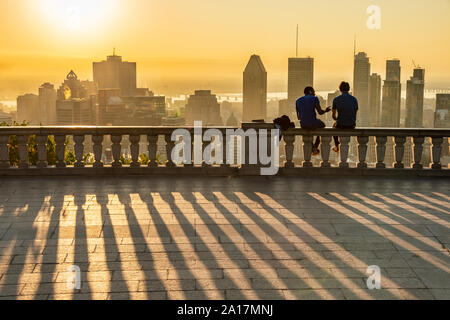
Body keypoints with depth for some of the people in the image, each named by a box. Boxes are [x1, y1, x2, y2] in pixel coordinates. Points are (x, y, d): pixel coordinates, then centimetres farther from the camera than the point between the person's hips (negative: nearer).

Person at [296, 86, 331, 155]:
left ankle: (312, 147, 42)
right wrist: (326, 110, 19)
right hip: (313, 123, -4)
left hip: (303, 125, 4)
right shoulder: (314, 99, -1)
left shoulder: (298, 101, 12)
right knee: (322, 125, 32)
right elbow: (320, 112, -3)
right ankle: (315, 147, 32)